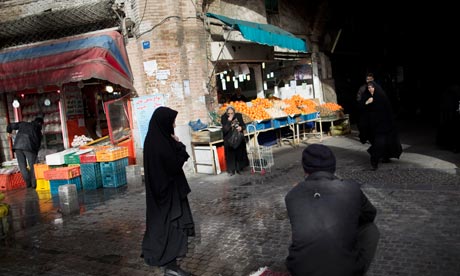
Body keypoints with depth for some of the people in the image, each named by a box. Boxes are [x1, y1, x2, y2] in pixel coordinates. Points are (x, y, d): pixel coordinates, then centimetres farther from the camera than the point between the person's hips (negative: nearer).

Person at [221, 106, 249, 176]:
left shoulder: (238, 116, -7)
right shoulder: (223, 118, -13)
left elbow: (244, 125, 2)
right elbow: (224, 130, -20)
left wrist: (241, 127, -20)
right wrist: (229, 121, -29)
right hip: (229, 140, -2)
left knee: (239, 153, 9)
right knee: (230, 155, 2)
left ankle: (239, 168, 23)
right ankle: (231, 170, 12)